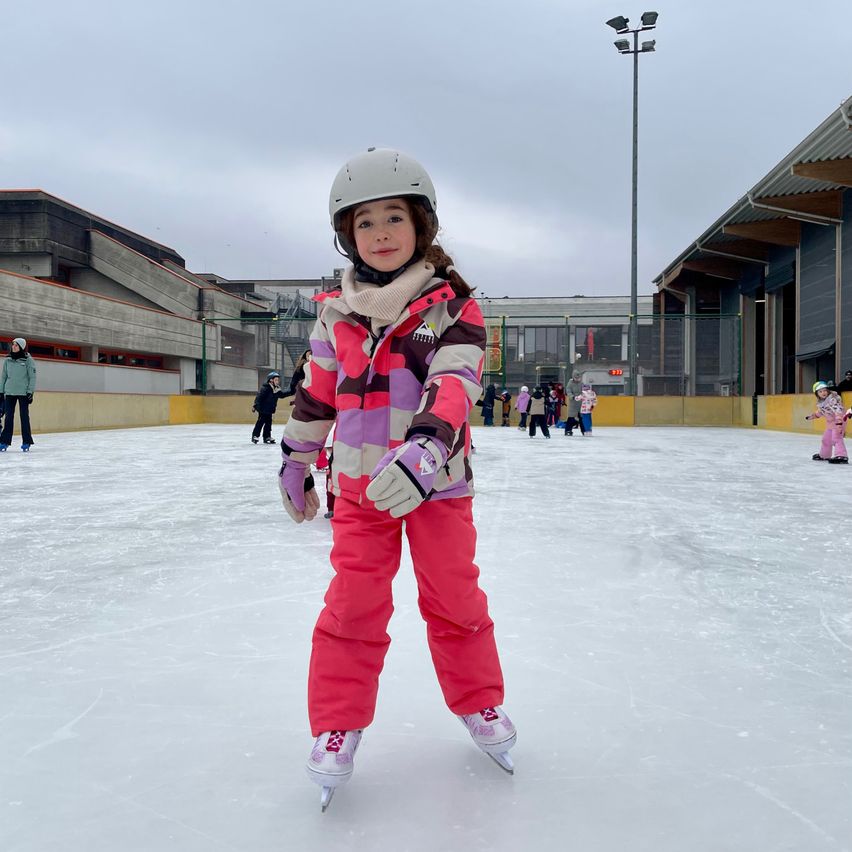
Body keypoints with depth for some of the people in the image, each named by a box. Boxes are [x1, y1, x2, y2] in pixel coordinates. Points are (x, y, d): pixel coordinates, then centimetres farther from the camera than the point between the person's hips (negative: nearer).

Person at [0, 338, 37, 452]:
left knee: (24, 417, 2)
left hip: (23, 392, -3)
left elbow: (32, 377, -4)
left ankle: (26, 443, 8)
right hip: (9, 392, 3)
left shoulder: (28, 359, -3)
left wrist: (30, 392, -8)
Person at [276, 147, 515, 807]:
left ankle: (479, 702, 30)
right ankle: (338, 726, 15)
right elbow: (316, 393, 15)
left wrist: (425, 448, -37)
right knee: (354, 602, 1)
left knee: (454, 597, 8)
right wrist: (295, 460, 18)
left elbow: (455, 383, -21)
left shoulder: (451, 304, -6)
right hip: (360, 483, 2)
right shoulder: (338, 314, 5)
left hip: (437, 479, -2)